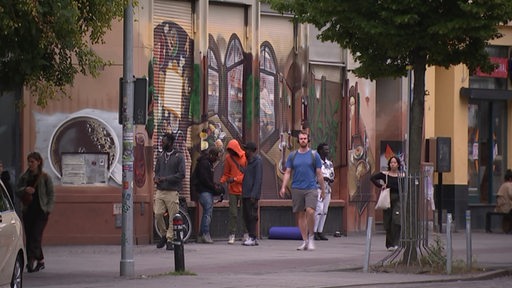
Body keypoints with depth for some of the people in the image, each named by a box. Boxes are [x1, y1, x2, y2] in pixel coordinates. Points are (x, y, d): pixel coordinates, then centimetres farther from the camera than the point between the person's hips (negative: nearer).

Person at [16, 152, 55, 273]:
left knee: (36, 236, -13)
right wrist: (25, 190, -12)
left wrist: (48, 208, -9)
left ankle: (31, 260, -19)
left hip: (41, 211, -5)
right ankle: (40, 261, 16)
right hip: (28, 210, 5)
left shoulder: (45, 177, -1)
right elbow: (17, 191, 9)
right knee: (29, 237, 5)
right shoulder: (24, 177, 9)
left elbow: (51, 194, 1)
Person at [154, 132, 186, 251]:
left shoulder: (179, 157, -2)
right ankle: (164, 235, 15)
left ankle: (169, 240, 4)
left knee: (173, 217, -4)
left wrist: (165, 178, -14)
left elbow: (181, 174, -8)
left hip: (172, 191, -4)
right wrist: (156, 178, -5)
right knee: (158, 214, -5)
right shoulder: (160, 156, 14)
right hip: (160, 191, 4)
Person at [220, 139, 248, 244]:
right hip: (232, 190, 2)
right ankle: (232, 235, 2)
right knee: (233, 213, 0)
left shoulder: (245, 157, -5)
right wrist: (222, 181, -3)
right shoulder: (228, 158, 6)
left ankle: (246, 234, 14)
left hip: (243, 189, -2)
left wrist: (235, 179, -14)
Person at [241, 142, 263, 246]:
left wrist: (253, 195, -21)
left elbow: (258, 179, -17)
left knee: (252, 216, -8)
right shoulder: (250, 161, 19)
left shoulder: (257, 161, -11)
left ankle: (252, 238, -6)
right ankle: (251, 237, 14)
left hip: (252, 195, -10)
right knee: (246, 216, 10)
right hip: (246, 194, 10)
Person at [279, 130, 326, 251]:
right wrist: (283, 187, -1)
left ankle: (311, 236, -3)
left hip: (311, 188, -2)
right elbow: (287, 172, 10)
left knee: (310, 211, -20)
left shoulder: (314, 155, 5)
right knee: (300, 215, 4)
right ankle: (305, 241, 11)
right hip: (296, 189, 2)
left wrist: (323, 190, 7)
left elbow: (319, 174, 7)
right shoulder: (292, 156, 9)